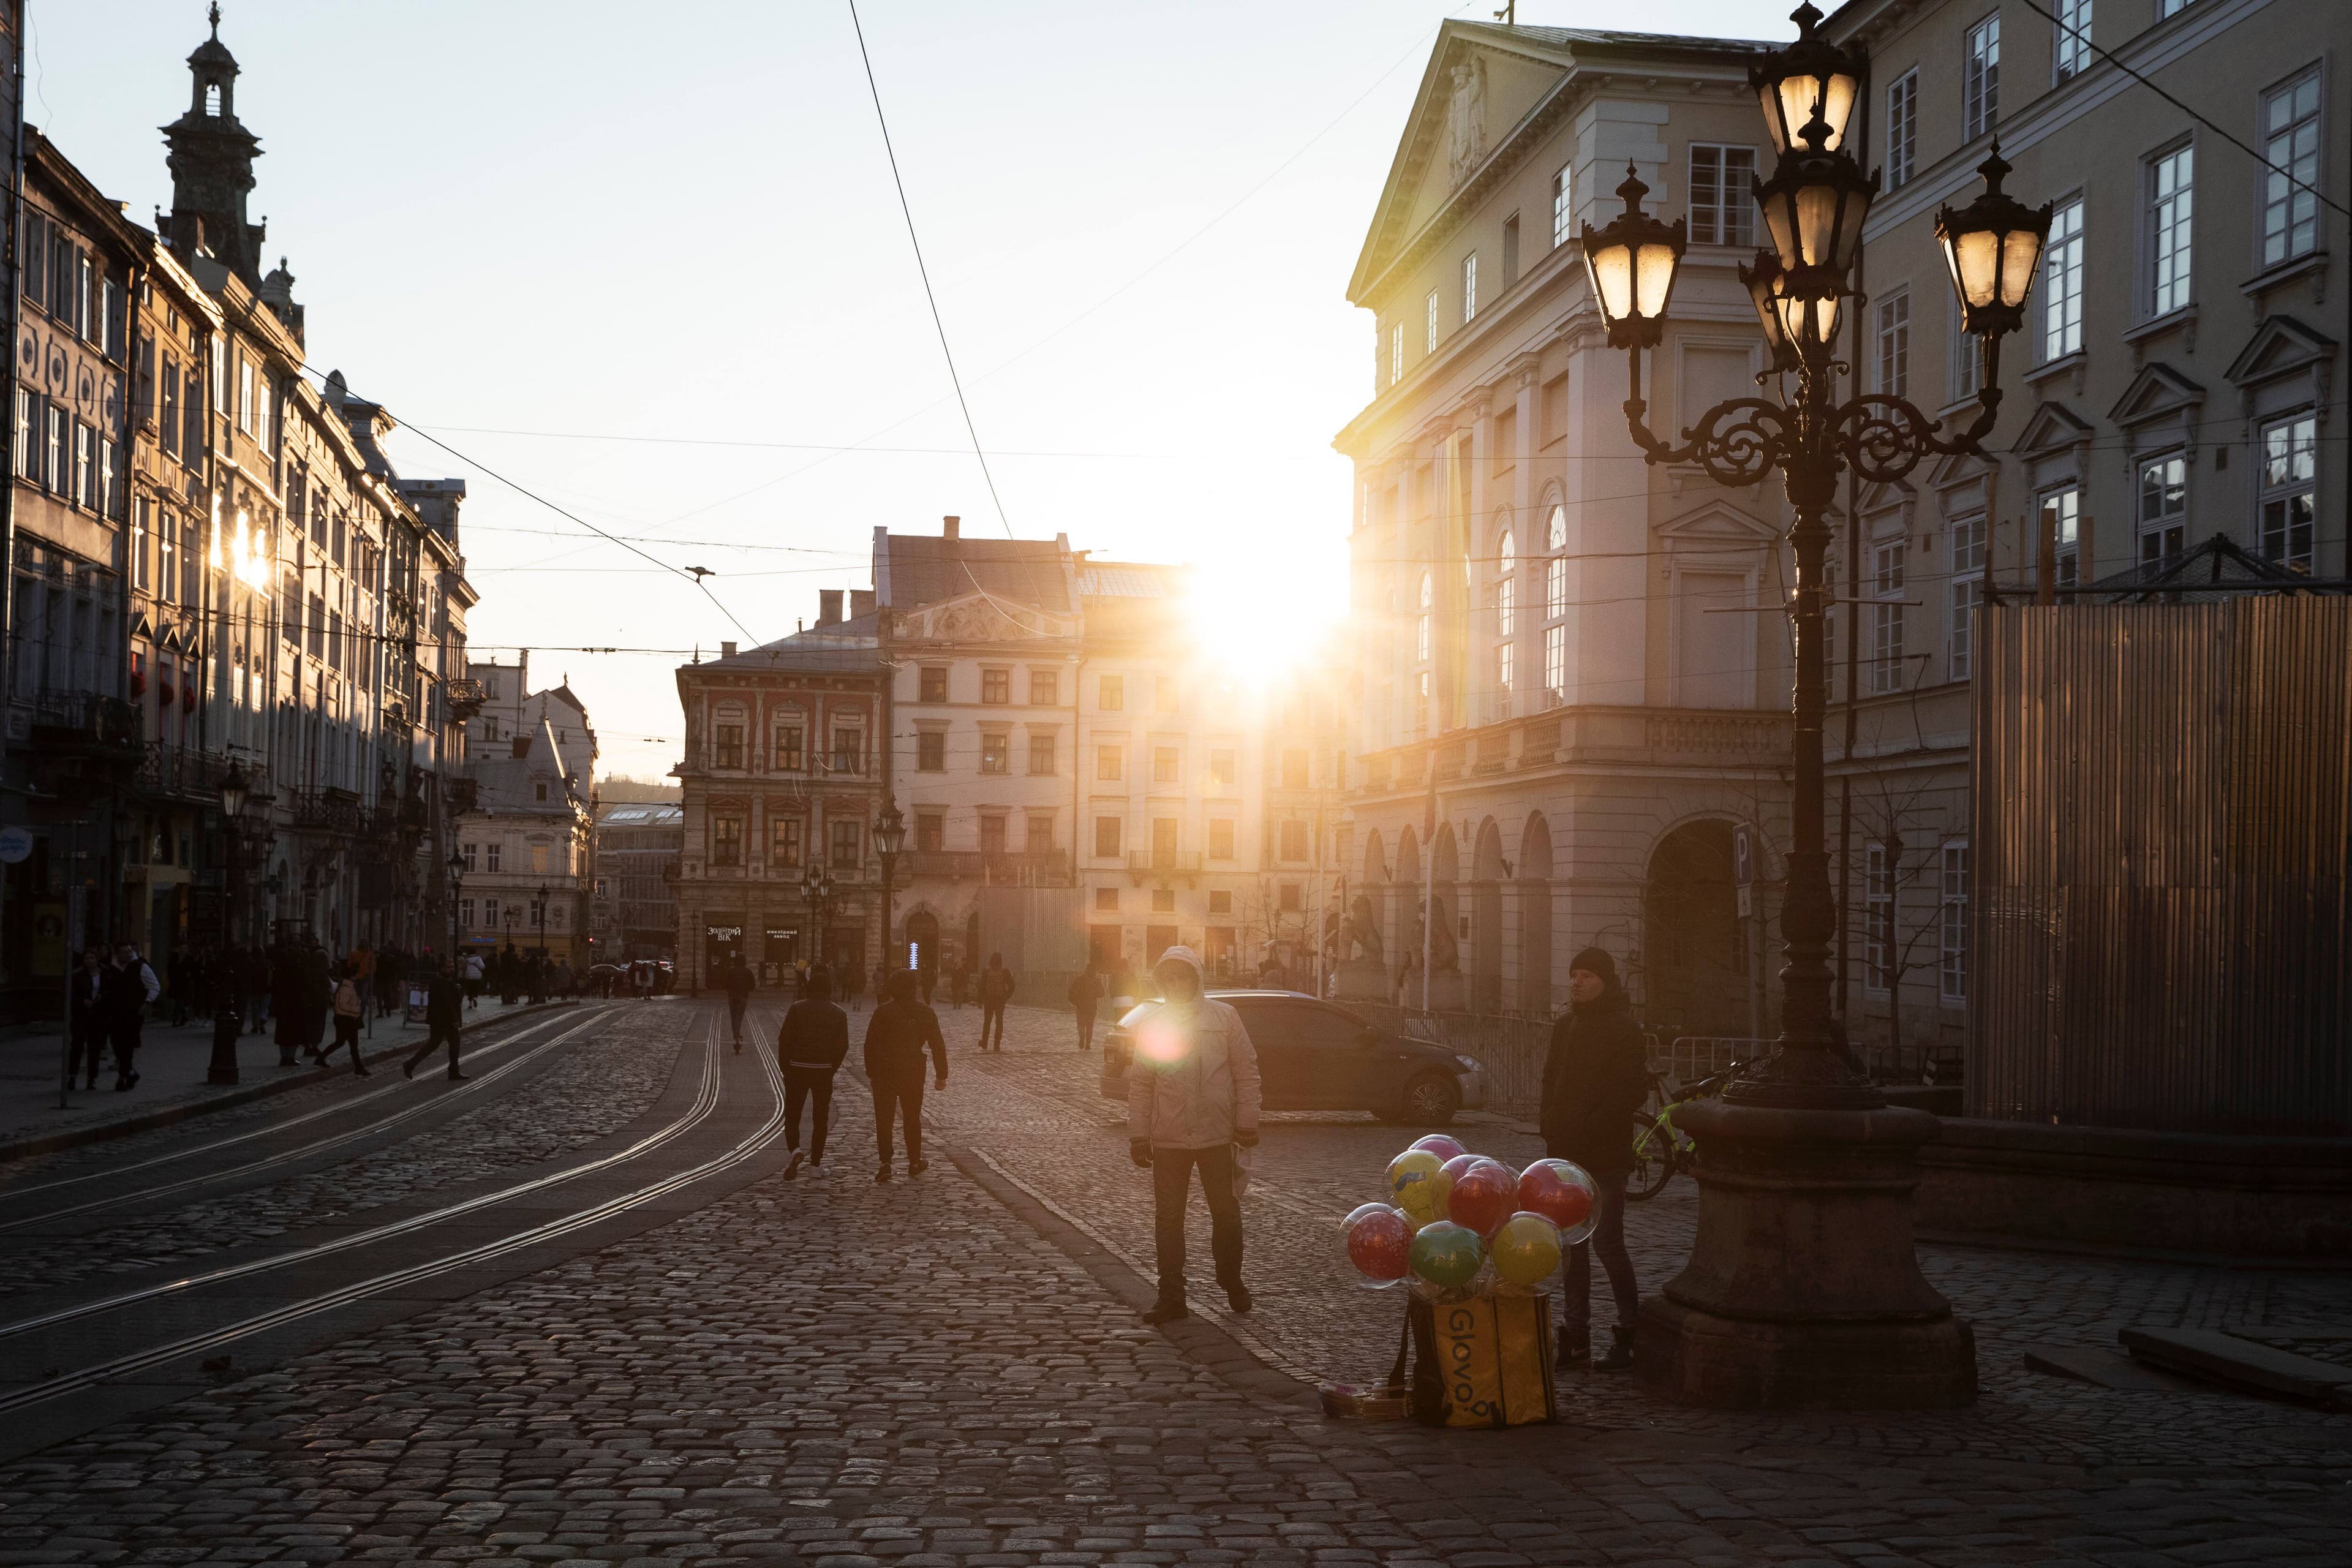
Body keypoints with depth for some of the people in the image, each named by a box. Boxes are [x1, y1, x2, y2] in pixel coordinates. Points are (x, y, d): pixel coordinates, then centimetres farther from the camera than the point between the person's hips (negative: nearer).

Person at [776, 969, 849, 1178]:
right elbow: (843, 1046, 1)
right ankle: (816, 1163, 12)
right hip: (824, 1071, 1)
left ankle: (795, 1150, -17)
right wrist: (832, 1069, 11)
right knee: (820, 1118, 11)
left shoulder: (797, 1009, -1)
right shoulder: (839, 1014, 4)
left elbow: (784, 1039, -5)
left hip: (798, 1069, -1)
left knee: (792, 1116, 7)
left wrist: (784, 1067, 3)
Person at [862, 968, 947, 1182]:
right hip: (914, 1073, 3)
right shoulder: (926, 1013, 1)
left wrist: (871, 1071, -1)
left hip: (884, 1072, -3)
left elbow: (871, 1043, -10)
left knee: (884, 1119, 2)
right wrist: (942, 1075, 8)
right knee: (912, 1118, 17)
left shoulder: (883, 1012, -9)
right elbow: (938, 1046, 3)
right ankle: (915, 1162, 23)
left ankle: (886, 1164, -8)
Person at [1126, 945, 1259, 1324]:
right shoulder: (1151, 1023, 4)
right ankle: (1171, 1296, 10)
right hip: (1168, 1138, 1)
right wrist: (1138, 1134, 0)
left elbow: (1246, 1070, 1)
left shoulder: (1224, 1017, 0)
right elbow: (1140, 1083, 5)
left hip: (1217, 1135, -1)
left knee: (1225, 1211, 9)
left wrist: (1246, 1122, -5)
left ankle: (1231, 1280, 29)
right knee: (1168, 1217, 3)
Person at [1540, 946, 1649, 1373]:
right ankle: (1575, 1336, 14)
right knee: (1572, 1243, 9)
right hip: (1566, 1153, 7)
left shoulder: (1623, 1028, -8)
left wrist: (1591, 1129, -18)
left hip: (1605, 1156, -7)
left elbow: (1633, 1090, -14)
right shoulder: (1565, 1026, 14)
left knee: (1607, 1241, -9)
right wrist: (1552, 1129, 6)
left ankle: (1630, 1333, 3)